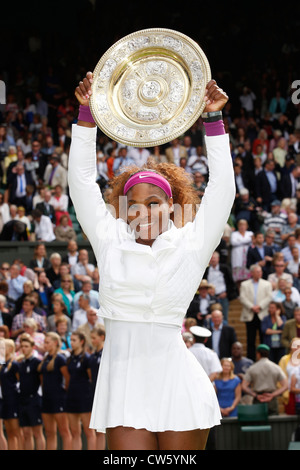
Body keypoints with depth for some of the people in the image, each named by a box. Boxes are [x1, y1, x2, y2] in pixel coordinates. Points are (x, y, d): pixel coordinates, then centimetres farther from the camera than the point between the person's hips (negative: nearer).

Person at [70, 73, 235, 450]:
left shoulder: (189, 246, 7)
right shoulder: (110, 242, 11)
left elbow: (222, 186, 5)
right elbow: (81, 179, 12)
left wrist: (212, 120, 1)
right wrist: (87, 113, 8)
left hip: (177, 384, -1)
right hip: (123, 385, 1)